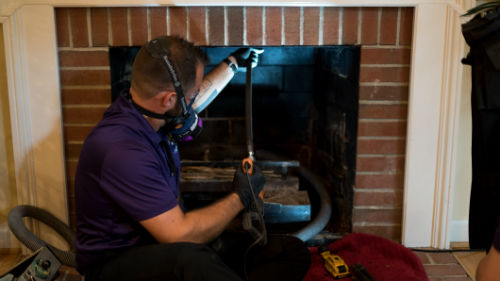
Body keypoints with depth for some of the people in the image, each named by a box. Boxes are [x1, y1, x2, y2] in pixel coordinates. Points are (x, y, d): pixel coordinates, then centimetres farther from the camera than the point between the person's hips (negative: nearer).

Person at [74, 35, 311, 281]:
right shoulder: (121, 150, -29)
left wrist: (233, 63, 35)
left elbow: (196, 100, 26)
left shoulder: (151, 112, 0)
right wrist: (241, 198, -14)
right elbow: (181, 234, -29)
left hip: (165, 243, 9)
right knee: (190, 260, -45)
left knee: (291, 252, -11)